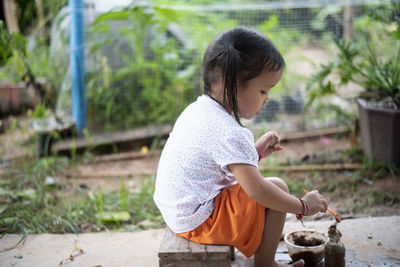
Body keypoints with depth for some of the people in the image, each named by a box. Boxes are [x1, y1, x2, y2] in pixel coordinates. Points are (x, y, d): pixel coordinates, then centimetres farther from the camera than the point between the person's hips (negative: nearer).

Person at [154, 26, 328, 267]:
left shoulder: (197, 109, 3)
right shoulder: (229, 134, -26)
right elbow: (257, 190, -23)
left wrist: (254, 153, 12)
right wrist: (303, 206, -11)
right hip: (199, 221, -10)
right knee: (277, 187, -6)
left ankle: (264, 238, 31)